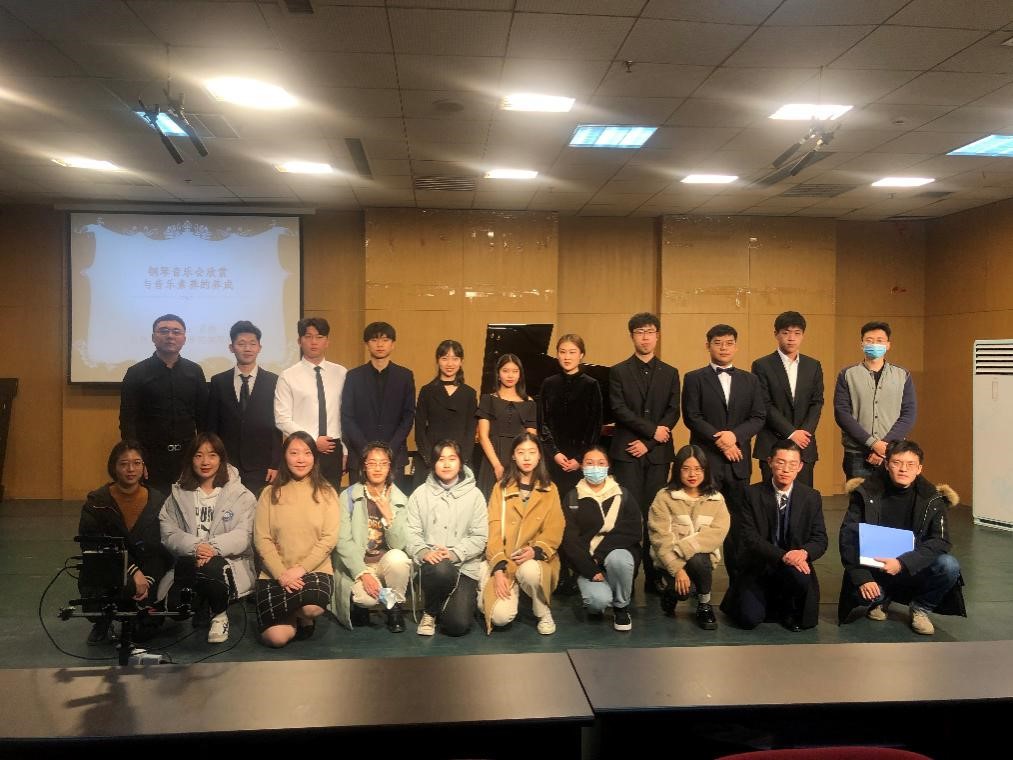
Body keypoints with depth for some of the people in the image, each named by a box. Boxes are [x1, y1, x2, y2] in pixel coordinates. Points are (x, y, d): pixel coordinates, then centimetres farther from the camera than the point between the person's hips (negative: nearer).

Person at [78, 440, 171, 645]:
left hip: (145, 576, 2)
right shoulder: (97, 501, -6)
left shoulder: (157, 501, -2)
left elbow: (160, 550, -1)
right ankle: (102, 622, 1)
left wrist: (147, 581, -17)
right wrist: (133, 572, -24)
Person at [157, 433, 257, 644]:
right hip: (189, 564, 3)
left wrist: (213, 547, -25)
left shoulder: (241, 495, 2)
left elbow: (242, 535, -7)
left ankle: (220, 615, -6)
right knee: (175, 606, -24)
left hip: (230, 562, -2)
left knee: (210, 567, -37)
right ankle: (198, 607, 15)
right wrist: (195, 547, -18)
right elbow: (169, 534, 2)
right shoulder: (178, 494, 11)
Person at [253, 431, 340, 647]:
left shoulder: (326, 492, 4)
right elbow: (262, 539, -1)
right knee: (275, 637, -18)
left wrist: (301, 568, -15)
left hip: (315, 570, 0)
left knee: (312, 607, -33)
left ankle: (304, 619, 6)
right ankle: (295, 616, 18)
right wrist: (281, 574, -14)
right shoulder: (270, 493, 5)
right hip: (275, 574, 1)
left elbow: (329, 538, -4)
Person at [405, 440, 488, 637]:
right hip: (432, 562, 0)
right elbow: (412, 532, 0)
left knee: (458, 625, -17)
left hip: (465, 565, 0)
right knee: (442, 569, -37)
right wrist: (424, 552, -20)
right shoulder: (420, 494, 7)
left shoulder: (474, 494, 4)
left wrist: (455, 553, -15)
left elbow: (479, 537, 0)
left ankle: (465, 598, 21)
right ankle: (430, 612, -5)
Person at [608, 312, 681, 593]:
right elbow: (619, 409, -4)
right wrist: (652, 430, -10)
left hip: (658, 453, 2)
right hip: (627, 453, -2)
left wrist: (647, 442, -7)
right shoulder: (619, 372, 6)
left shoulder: (670, 373, 12)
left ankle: (654, 577, 9)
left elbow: (673, 413, 4)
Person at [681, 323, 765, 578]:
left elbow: (759, 417, 6)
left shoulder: (750, 380, 13)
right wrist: (720, 441, -13)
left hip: (738, 461, 3)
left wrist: (735, 435, -11)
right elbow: (692, 417, -5)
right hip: (705, 459, -3)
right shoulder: (694, 378, 4)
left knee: (738, 519, 6)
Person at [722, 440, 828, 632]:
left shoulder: (812, 497, 1)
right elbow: (750, 538, -12)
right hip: (759, 568, -1)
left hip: (795, 565, 1)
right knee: (749, 619, -19)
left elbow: (820, 539, 0)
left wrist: (804, 552, -24)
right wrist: (783, 556, -27)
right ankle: (772, 601, 19)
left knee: (800, 577, -35)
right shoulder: (753, 494, -6)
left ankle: (789, 610, 1)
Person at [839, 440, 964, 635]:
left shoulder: (932, 498, -6)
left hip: (914, 571, 1)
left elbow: (941, 541, -15)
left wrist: (902, 563, -29)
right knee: (857, 590, -32)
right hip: (874, 571, -1)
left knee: (949, 566, -28)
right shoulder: (866, 493, -9)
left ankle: (921, 608, 3)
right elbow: (849, 537, -12)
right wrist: (862, 578, -25)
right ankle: (881, 599, 9)